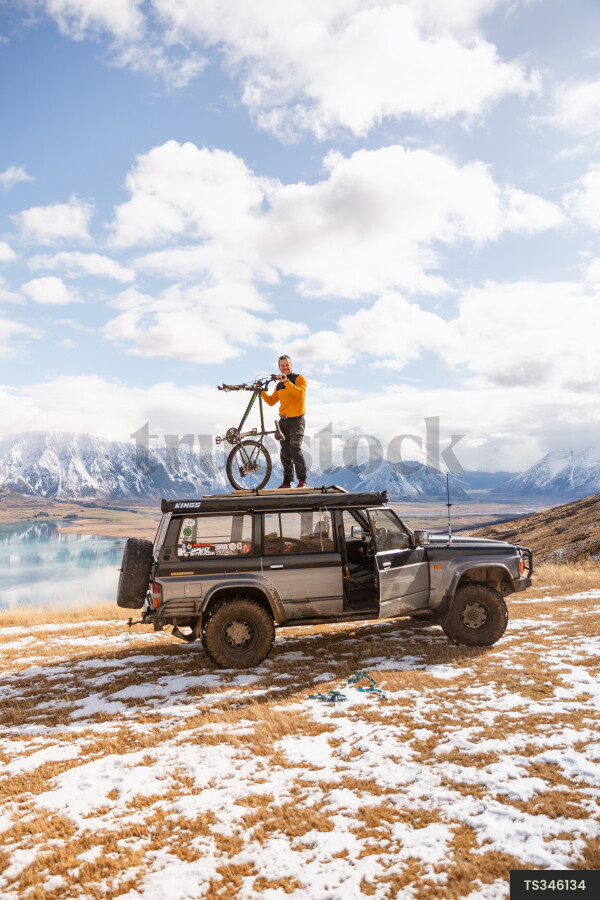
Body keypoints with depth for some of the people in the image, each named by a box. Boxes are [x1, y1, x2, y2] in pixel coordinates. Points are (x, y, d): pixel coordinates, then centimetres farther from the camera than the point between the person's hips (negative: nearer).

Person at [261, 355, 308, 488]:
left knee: (295, 449, -19)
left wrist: (286, 382, -30)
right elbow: (271, 401, 17)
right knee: (285, 453, 7)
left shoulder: (299, 378, -2)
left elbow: (300, 393, -22)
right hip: (283, 421, 7)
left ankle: (302, 480, -12)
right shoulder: (279, 385, 18)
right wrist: (262, 391, 5)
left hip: (296, 420, -6)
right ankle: (287, 481, 14)